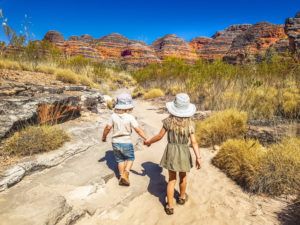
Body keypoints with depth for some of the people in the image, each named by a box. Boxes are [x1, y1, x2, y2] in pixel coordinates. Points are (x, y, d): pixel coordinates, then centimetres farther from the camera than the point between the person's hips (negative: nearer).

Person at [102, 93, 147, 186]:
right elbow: (138, 130, -19)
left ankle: (122, 175, 19)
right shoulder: (130, 117, -16)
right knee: (130, 158, 19)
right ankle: (126, 172, 0)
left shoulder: (113, 116, -8)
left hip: (115, 142, 3)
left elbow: (108, 127, -4)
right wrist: (146, 139, -15)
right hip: (126, 143, -3)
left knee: (120, 159, 22)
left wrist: (103, 137, 13)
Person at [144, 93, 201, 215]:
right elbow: (194, 142, -15)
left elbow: (160, 136, -7)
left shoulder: (169, 121, -13)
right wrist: (198, 157, -10)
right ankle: (182, 197, 47)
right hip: (183, 153, 0)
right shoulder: (190, 124, -12)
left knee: (172, 179, 14)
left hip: (171, 151, 0)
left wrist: (149, 141, 9)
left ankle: (170, 206, 18)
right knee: (183, 176, 25)